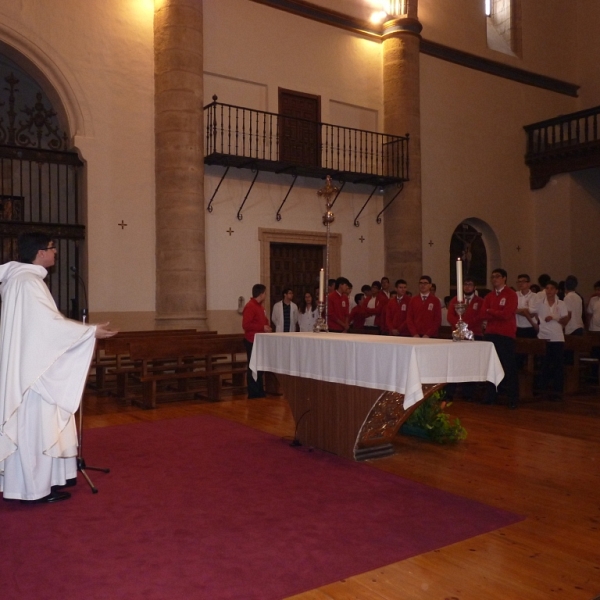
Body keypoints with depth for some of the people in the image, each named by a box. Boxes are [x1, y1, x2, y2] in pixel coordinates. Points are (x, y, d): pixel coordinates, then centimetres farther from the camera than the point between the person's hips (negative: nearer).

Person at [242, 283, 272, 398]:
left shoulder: (260, 306, 14)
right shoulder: (250, 306, -15)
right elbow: (246, 325, -23)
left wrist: (267, 327, 8)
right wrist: (262, 327, -21)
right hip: (253, 342, -10)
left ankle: (259, 392, 22)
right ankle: (253, 393, 2)